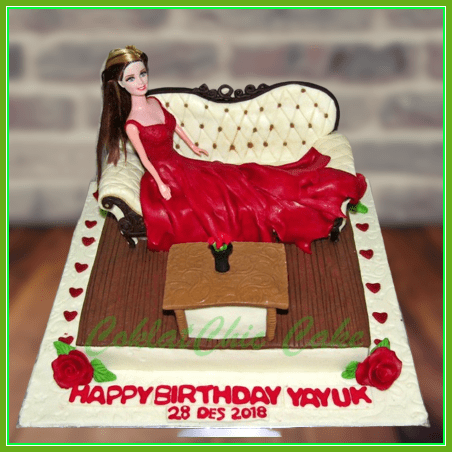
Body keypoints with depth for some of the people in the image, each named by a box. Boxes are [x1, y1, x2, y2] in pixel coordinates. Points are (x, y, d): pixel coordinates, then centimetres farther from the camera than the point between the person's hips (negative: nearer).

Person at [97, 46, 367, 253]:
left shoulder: (154, 102, 1)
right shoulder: (131, 124, -21)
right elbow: (144, 158, -16)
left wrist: (193, 147, 25)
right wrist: (160, 184, -17)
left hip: (182, 165, 7)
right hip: (164, 177, -7)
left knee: (239, 180, 4)